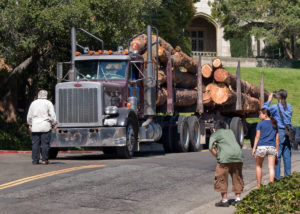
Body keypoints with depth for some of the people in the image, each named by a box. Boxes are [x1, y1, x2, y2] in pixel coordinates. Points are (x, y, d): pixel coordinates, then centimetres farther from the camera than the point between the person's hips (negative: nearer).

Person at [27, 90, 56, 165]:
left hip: (35, 127, 3)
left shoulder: (33, 103, 10)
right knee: (45, 143, -1)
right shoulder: (48, 103, -1)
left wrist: (30, 125, 23)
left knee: (35, 143, 4)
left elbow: (29, 116, 14)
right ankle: (44, 159, -3)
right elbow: (52, 115, -5)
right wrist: (54, 124, 5)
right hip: (45, 126, -3)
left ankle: (35, 160, 3)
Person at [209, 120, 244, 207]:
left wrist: (217, 156, 7)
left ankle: (224, 200, 1)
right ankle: (238, 199, 14)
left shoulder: (215, 134, 9)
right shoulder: (230, 132, 23)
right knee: (237, 178, 14)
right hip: (238, 156, 5)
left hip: (225, 157, -5)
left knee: (221, 178, 4)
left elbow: (211, 148, -2)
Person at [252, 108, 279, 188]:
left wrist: (254, 148, -1)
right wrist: (277, 150, 17)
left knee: (259, 166, 14)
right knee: (271, 167, -1)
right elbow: (277, 139, 13)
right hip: (272, 147, 3)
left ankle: (258, 185, 15)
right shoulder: (274, 124, 13)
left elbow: (257, 137, -3)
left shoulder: (260, 124, 1)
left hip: (261, 146, -3)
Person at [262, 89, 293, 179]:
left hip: (279, 132, -6)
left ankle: (277, 177, -3)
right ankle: (288, 176, 12)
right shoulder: (289, 107, 8)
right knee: (287, 155, 9)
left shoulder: (276, 107, -10)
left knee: (277, 155, -2)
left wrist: (269, 100, 10)